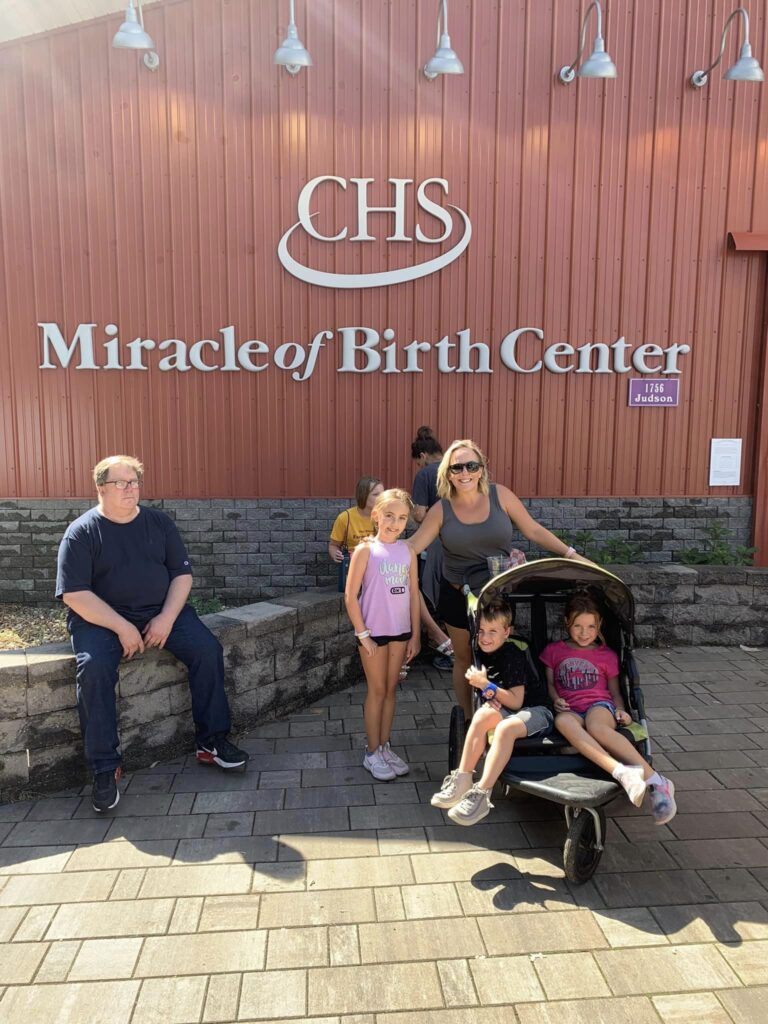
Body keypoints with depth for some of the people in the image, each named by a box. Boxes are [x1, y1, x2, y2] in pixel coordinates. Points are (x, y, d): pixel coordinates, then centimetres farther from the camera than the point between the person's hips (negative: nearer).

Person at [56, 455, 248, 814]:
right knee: (94, 668, -31)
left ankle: (212, 742, -3)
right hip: (101, 617, -3)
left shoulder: (159, 523, 6)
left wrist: (167, 617, -12)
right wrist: (122, 627, -20)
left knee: (208, 649, -17)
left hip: (161, 612, 3)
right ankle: (105, 768, -17)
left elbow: (182, 573, 5)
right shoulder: (81, 532, -5)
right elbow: (74, 594, -12)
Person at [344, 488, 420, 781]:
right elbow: (350, 596, -11)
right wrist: (362, 634, -12)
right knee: (377, 691, 6)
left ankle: (384, 746, 28)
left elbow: (413, 594, 7)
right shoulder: (365, 550, -10)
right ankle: (372, 753, 20)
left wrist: (415, 635, 7)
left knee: (391, 689, 14)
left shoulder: (408, 552, 3)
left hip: (400, 631, 4)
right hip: (373, 632, -4)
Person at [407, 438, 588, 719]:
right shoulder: (441, 510, -8)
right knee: (463, 659, 15)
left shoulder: (500, 495, -10)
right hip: (458, 595, 1)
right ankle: (468, 720, 32)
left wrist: (570, 554, -9)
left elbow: (533, 530, -5)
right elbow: (411, 546, -7)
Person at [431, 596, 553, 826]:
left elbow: (516, 702, -19)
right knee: (482, 715, -26)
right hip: (505, 709, 6)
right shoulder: (483, 653, 6)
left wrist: (486, 685, -22)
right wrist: (491, 699, -4)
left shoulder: (512, 655, -15)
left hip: (535, 710, -6)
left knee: (505, 727, -36)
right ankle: (461, 781, -25)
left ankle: (481, 795, -34)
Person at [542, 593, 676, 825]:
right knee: (562, 721, -40)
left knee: (595, 726, -40)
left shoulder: (607, 656, 21)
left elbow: (615, 691, 22)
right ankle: (621, 773, -56)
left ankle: (656, 782, -44)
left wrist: (620, 710, 0)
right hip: (570, 710, 1)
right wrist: (556, 699, -2)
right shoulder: (553, 651, 21)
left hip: (600, 705, 0)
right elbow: (549, 683, 20)